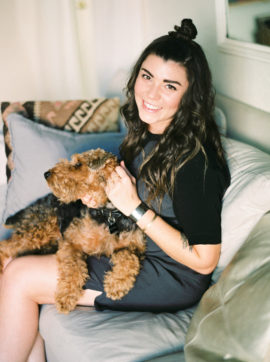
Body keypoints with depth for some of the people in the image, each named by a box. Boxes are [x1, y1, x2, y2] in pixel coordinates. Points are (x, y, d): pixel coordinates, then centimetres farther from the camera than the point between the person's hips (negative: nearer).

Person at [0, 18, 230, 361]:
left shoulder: (194, 159, -26)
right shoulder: (146, 130, 0)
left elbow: (204, 260, -23)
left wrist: (135, 208, -24)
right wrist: (99, 187, -5)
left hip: (173, 277, -9)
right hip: (131, 250, 9)